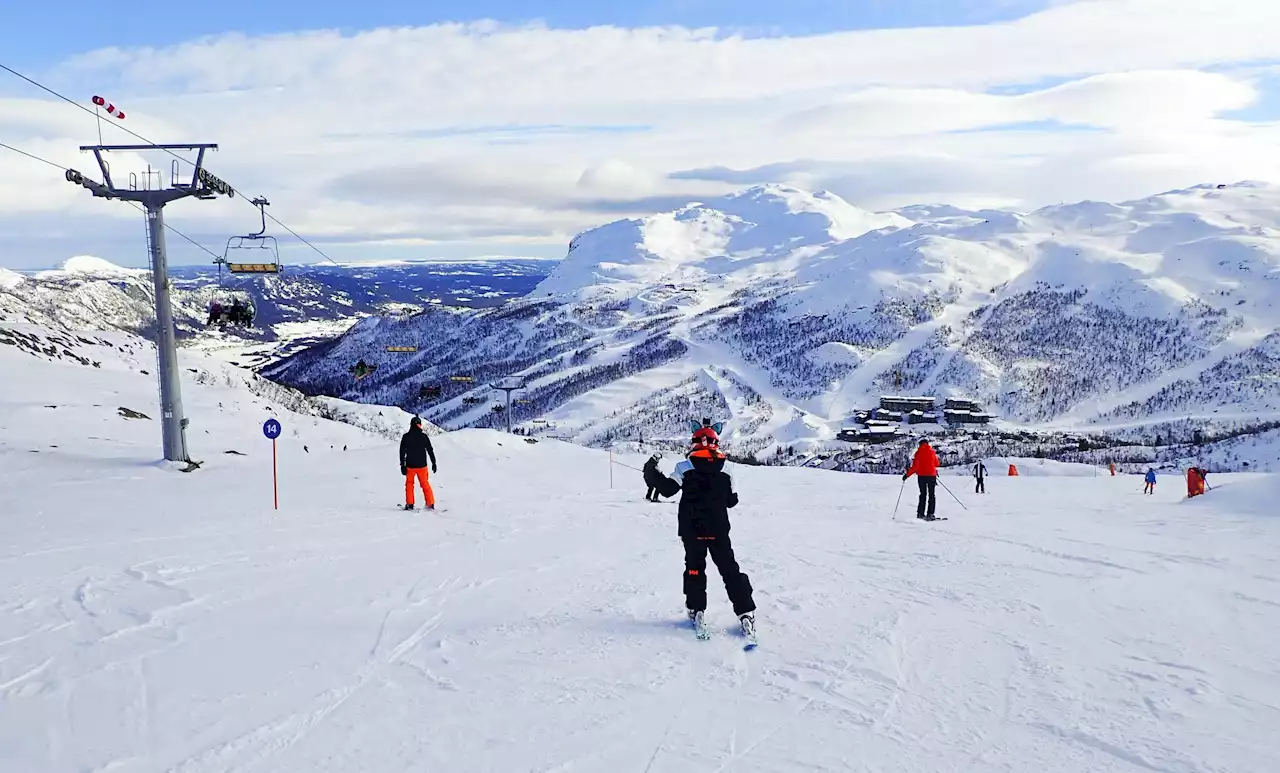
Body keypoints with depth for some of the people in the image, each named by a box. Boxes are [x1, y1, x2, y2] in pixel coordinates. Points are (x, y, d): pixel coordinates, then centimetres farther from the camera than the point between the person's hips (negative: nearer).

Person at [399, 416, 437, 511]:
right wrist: (434, 463, 10)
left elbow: (402, 451, -5)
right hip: (422, 465, 1)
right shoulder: (424, 436, -3)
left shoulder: (406, 436, -6)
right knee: (425, 484, 11)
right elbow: (430, 450, 2)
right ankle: (430, 504, 7)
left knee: (409, 484, 15)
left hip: (410, 465, -1)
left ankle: (409, 504, 9)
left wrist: (402, 465, 0)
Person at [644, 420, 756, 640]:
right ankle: (745, 612, 5)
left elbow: (668, 488, -11)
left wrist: (652, 475, 3)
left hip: (692, 531, -1)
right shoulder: (725, 470, 2)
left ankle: (696, 611, 10)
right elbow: (732, 501, 9)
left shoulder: (685, 467, -6)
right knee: (729, 569, 8)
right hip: (719, 531, 1)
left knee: (695, 568, 13)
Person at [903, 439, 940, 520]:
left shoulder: (919, 453, -4)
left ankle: (921, 514, 6)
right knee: (932, 495, 5)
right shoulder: (932, 452, 2)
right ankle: (930, 514, -7)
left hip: (921, 475, 0)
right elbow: (936, 464, 11)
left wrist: (907, 474, -4)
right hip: (931, 475, 0)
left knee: (923, 495, 12)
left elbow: (915, 466, -10)